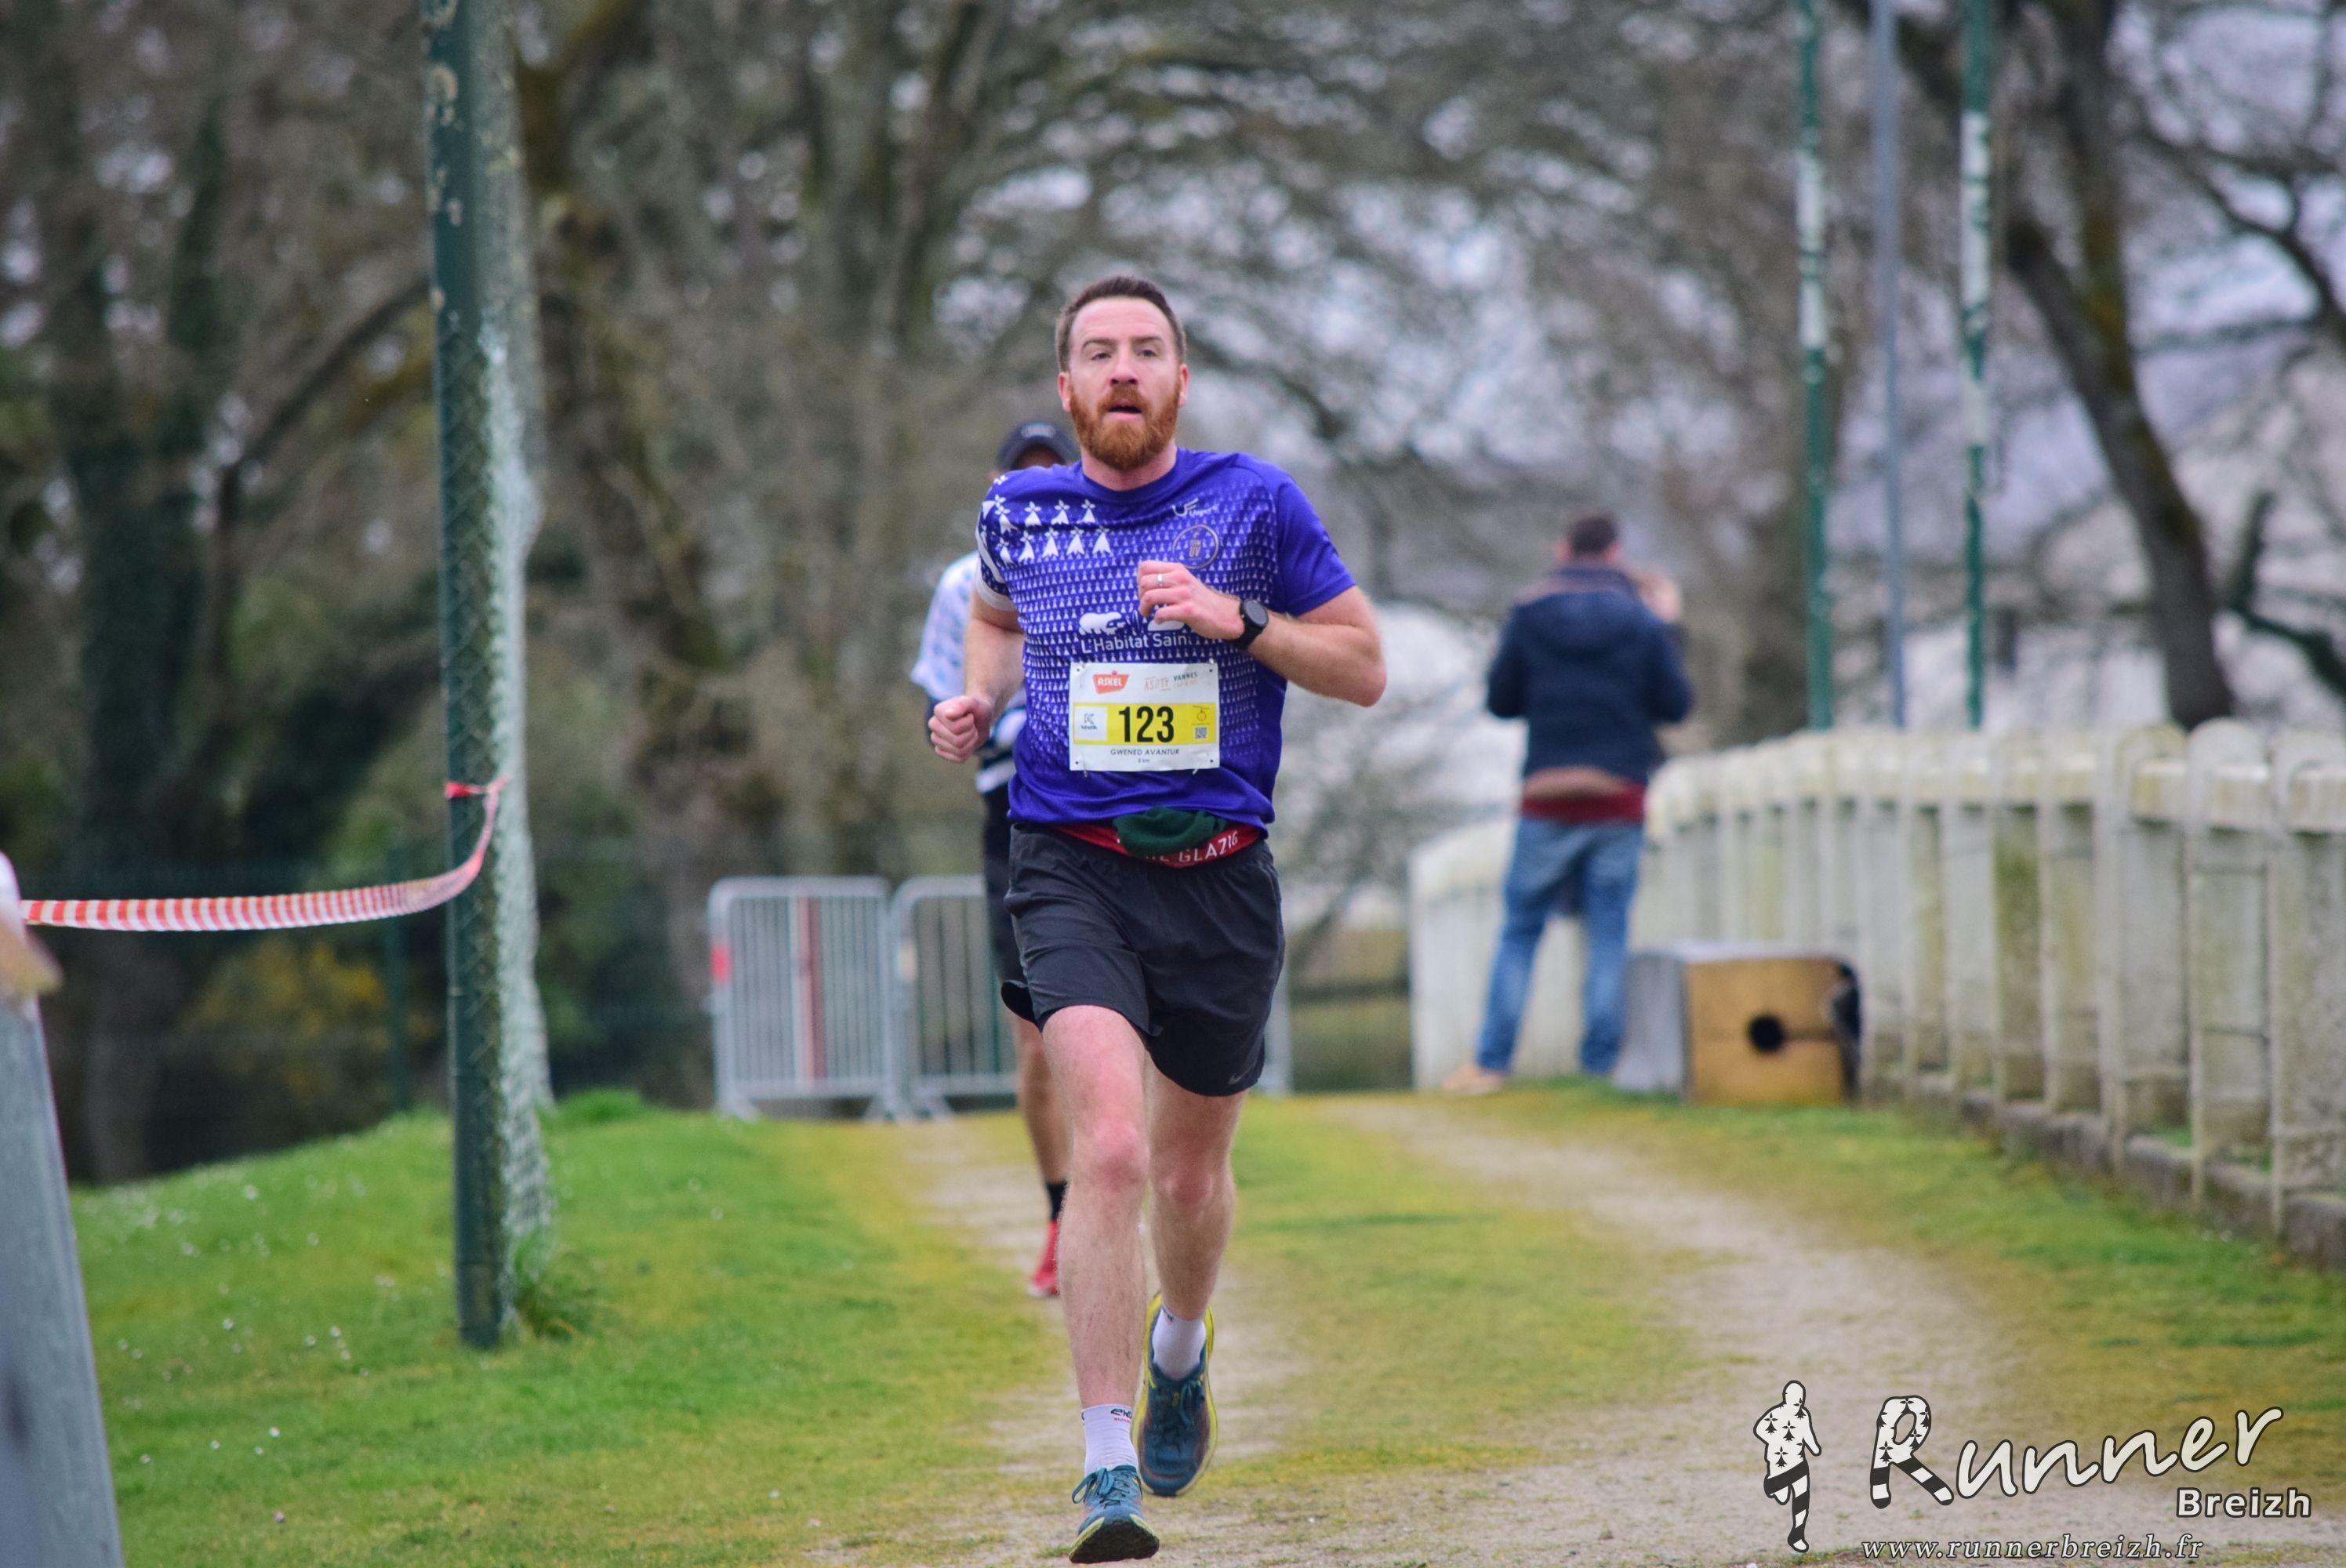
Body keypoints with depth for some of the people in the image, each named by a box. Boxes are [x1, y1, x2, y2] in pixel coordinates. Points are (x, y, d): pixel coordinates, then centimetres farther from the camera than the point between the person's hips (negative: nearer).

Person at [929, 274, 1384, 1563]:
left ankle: (1180, 1347, 50)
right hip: (1074, 873, -1)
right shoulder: (1018, 513, 4)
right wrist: (978, 700, 6)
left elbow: (1365, 668, 3)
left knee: (1190, 1173, 15)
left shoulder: (1253, 502, -1)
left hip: (1218, 876, 1)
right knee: (1110, 1150, -20)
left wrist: (1237, 619, -13)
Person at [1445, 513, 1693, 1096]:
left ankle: (1490, 1062, 3)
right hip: (1620, 796, 0)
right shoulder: (1640, 620, 1)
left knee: (1520, 930, 7)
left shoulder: (1529, 614, 1)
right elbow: (1676, 705, 4)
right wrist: (1667, 627, 15)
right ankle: (1600, 1064, 0)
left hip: (1548, 795, 0)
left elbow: (1501, 699, 5)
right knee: (1609, 934, 4)